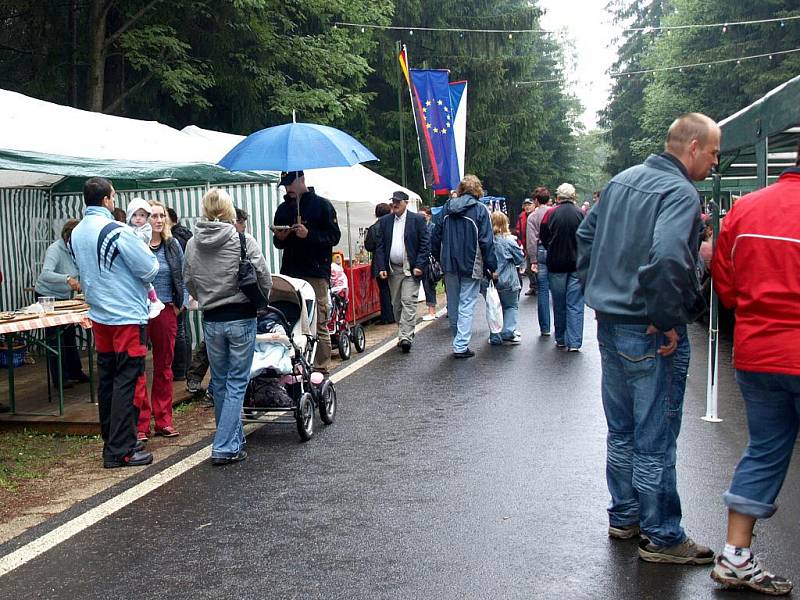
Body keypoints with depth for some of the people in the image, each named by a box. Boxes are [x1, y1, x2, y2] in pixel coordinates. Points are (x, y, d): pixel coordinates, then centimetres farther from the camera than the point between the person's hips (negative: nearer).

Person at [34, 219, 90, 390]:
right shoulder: (55, 250, -26)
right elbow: (46, 274, -41)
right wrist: (67, 279, -55)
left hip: (64, 297, 7)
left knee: (69, 334, 13)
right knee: (55, 337, -2)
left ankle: (75, 372, 23)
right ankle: (59, 379, 6)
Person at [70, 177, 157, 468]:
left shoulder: (76, 233, 7)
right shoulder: (117, 231, -18)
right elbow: (150, 269, -15)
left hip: (99, 317, 8)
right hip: (128, 316, -8)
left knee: (106, 379, 15)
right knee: (126, 381, -4)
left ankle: (111, 441, 25)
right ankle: (120, 451, -2)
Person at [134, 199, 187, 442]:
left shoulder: (172, 245, 9)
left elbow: (182, 276, 13)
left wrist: (180, 304, 5)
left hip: (166, 311, 5)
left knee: (164, 367, 11)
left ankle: (163, 420, 21)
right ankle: (140, 424, 5)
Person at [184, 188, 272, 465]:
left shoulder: (192, 244, 0)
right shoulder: (243, 241, -11)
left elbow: (189, 282, 6)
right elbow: (264, 279, -8)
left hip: (211, 321, 4)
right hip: (241, 318, -3)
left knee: (220, 382, 17)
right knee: (237, 383, 3)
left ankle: (234, 439, 29)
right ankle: (224, 447, 0)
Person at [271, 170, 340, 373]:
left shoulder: (322, 205, 3)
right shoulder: (283, 208, 18)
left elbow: (334, 236, -3)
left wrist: (309, 234, -16)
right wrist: (279, 237, 1)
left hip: (316, 274, -5)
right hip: (290, 272, 5)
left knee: (319, 324, -6)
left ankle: (321, 368, -1)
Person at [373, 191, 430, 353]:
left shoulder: (417, 219, -2)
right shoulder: (384, 221, 9)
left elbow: (425, 244, -4)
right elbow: (380, 246, 8)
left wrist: (419, 266, -13)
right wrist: (381, 267, -1)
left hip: (411, 269, -5)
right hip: (392, 269, 5)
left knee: (408, 302, -12)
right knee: (396, 304, 10)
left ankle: (406, 337, -16)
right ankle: (403, 334, 21)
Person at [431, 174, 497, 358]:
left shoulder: (447, 207, 4)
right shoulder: (480, 210, -8)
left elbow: (436, 236, 7)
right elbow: (486, 241, -11)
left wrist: (439, 258, 18)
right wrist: (492, 267, -6)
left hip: (449, 265, 4)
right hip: (471, 265, -4)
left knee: (453, 304, 14)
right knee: (467, 305, -1)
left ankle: (458, 342, 26)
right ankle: (461, 346, -5)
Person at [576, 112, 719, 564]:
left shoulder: (622, 180, 10)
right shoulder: (680, 192, -17)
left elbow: (586, 234, 19)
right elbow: (668, 258, -33)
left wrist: (597, 290, 20)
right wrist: (669, 321, -23)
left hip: (610, 323, 9)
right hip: (650, 332, -8)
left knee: (622, 432, 19)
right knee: (655, 439, 2)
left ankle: (624, 517, 31)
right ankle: (662, 537, 14)